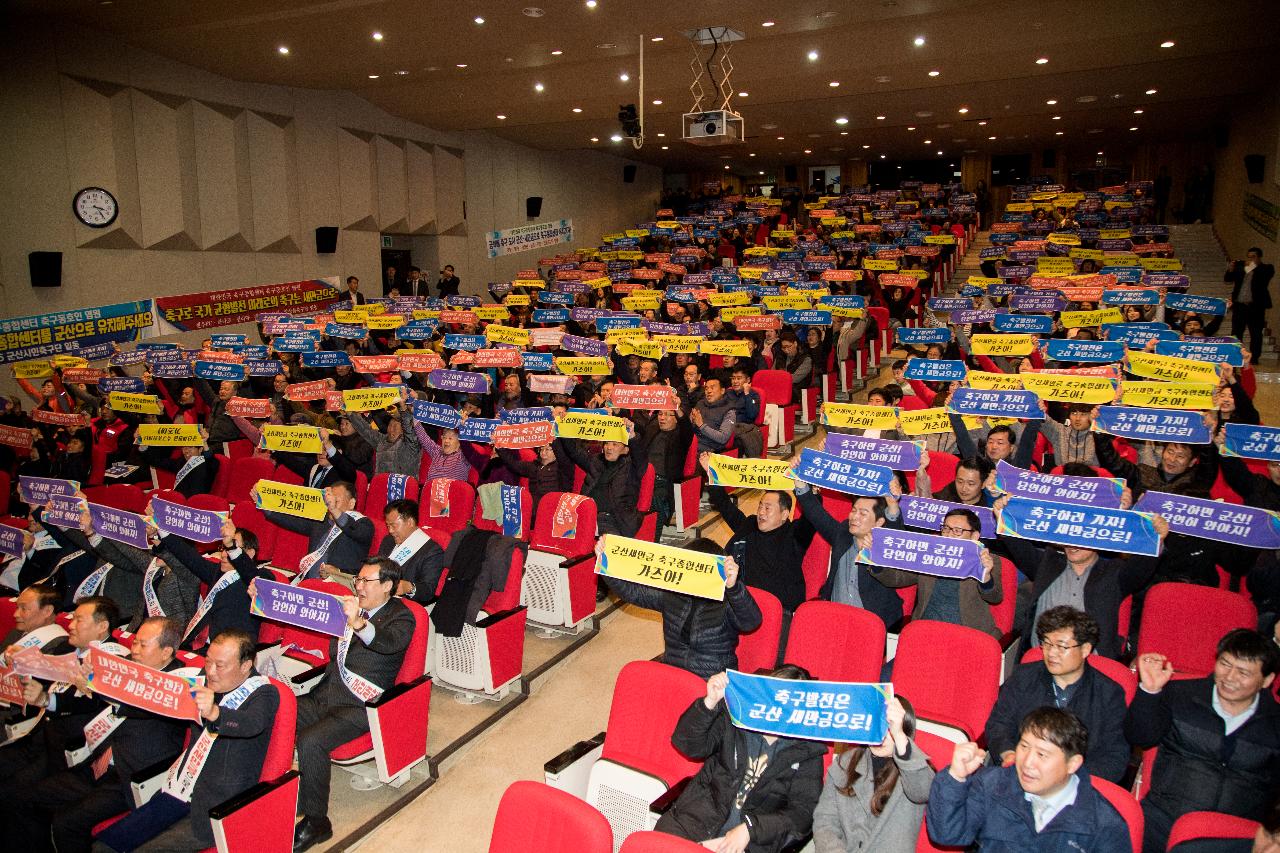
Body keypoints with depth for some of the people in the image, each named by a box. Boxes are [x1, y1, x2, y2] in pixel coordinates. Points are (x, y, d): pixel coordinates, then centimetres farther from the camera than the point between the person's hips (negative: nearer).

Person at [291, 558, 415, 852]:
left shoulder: (400, 616, -5)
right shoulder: (352, 608, 17)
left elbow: (390, 643, -28)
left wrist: (357, 623, -48)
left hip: (358, 706, -7)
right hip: (324, 696, 7)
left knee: (310, 741, -27)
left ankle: (316, 821, -11)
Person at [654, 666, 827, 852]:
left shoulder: (808, 751, 4)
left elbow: (803, 812, -1)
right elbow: (690, 745, -2)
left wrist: (749, 828, -13)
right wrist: (710, 703, -19)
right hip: (697, 819, 1)